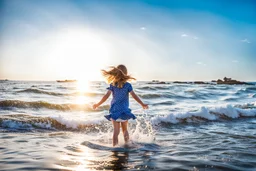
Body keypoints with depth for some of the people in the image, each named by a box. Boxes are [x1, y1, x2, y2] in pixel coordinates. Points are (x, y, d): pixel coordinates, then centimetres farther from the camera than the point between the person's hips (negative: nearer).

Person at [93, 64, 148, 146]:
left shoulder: (112, 85, -3)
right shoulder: (127, 85, -6)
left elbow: (106, 96, -7)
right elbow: (134, 96, -10)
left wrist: (97, 104, 2)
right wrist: (142, 104, -4)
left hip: (114, 110, 1)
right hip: (124, 110, -1)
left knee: (116, 131, 4)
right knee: (125, 130, 16)